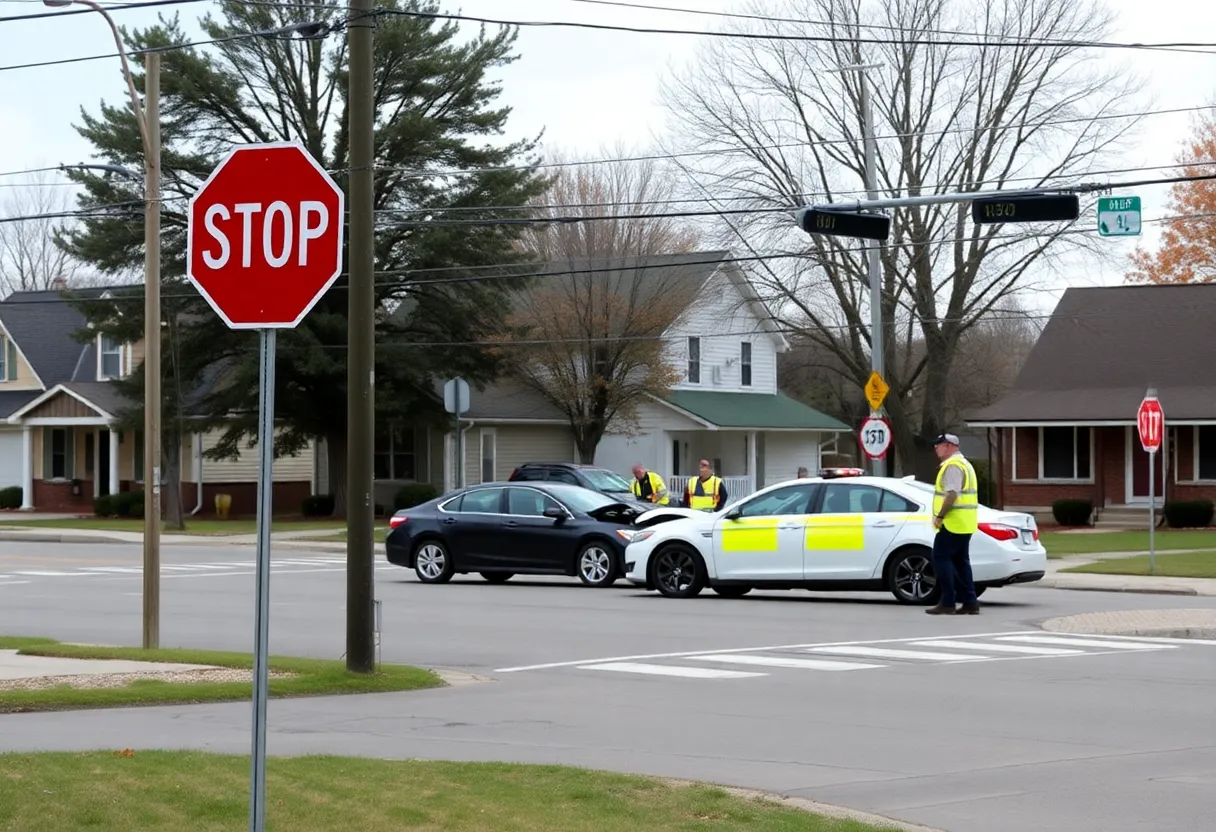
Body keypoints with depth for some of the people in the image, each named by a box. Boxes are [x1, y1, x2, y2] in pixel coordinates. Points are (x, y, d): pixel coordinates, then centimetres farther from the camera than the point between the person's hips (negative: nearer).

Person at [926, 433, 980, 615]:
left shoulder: (952, 466, -13)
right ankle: (970, 603, 9)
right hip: (964, 525, 10)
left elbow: (952, 494, -24)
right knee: (960, 561, 12)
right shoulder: (964, 464, 21)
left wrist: (940, 516, -19)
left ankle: (947, 603, -9)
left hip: (953, 523, -10)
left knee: (941, 558, -6)